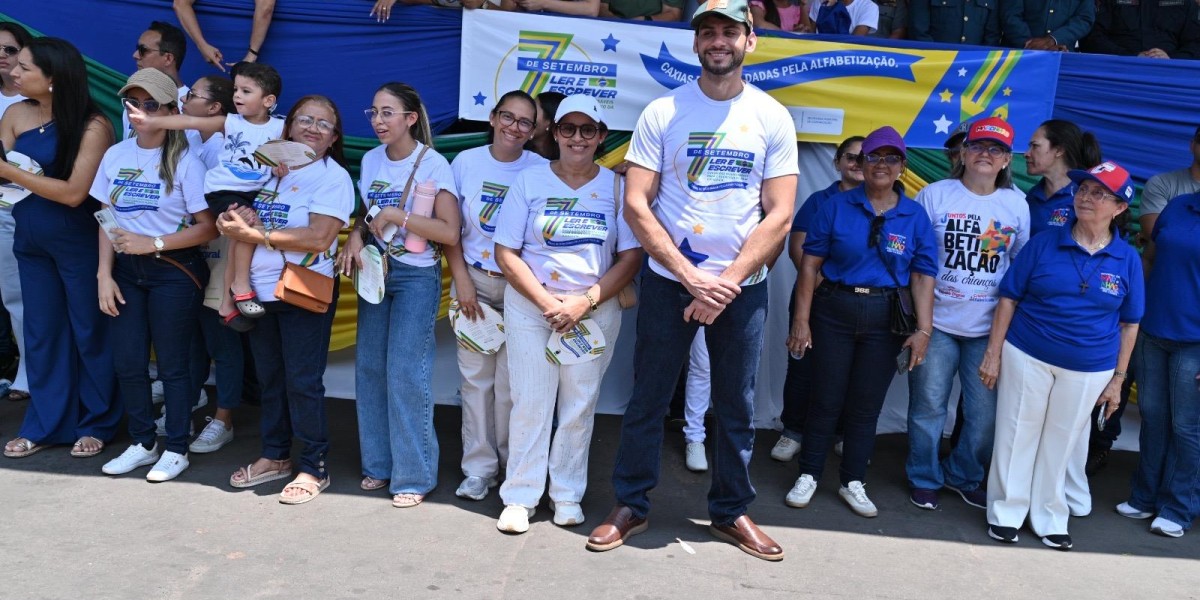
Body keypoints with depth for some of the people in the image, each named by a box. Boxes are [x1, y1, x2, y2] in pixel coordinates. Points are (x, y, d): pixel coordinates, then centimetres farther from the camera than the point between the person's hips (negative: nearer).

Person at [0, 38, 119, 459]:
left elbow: (74, 192, -21)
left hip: (78, 242, -5)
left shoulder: (92, 126, -16)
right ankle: (45, 424, 26)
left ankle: (96, 424, 23)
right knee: (41, 332, 14)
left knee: (89, 331, 8)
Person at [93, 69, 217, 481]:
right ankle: (142, 443, 26)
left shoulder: (184, 161, -9)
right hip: (126, 270, 5)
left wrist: (153, 243, -16)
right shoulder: (115, 156, 6)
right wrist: (104, 274, 2)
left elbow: (208, 228, -11)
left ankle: (176, 449, 17)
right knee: (127, 363, 8)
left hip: (174, 272, -5)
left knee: (172, 364, 3)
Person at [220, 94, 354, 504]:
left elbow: (319, 238, -19)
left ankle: (314, 467, 11)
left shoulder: (333, 176, -7)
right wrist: (239, 219, -10)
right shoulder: (269, 169, 12)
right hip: (261, 290, 6)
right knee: (269, 377, 14)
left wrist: (257, 234, -16)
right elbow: (242, 225, 14)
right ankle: (275, 456, 29)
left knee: (302, 380, -2)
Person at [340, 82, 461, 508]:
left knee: (406, 371, -7)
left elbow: (450, 233, -16)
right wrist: (356, 237, -4)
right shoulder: (370, 161, 6)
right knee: (369, 366, 6)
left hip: (417, 276, -6)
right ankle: (378, 463, 21)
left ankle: (414, 475, 5)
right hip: (375, 270, 6)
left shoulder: (433, 164, -11)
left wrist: (397, 215, -20)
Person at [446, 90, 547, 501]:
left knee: (512, 381, 2)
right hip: (475, 282, 2)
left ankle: (513, 464, 20)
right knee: (475, 376, 6)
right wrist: (461, 280, -4)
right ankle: (479, 467, 18)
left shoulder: (541, 171, -4)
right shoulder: (466, 162, 1)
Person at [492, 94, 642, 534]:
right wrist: (548, 303, -12)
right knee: (530, 402, 0)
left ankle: (567, 495, 19)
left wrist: (585, 302, -12)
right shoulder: (530, 181, 1)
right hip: (530, 305, 0)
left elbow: (631, 257, -1)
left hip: (595, 310, 1)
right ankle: (520, 497, 11)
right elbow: (506, 254, -2)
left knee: (579, 405, 5)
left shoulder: (615, 187, 2)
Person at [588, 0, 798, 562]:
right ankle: (630, 506, 22)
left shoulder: (773, 117, 1)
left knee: (737, 408, 10)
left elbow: (779, 215, -3)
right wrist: (692, 278, -15)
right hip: (668, 281, -1)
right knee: (647, 401, 7)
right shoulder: (662, 112, -3)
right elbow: (636, 205, -7)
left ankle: (731, 512, 27)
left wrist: (726, 284, -12)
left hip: (742, 287, 1)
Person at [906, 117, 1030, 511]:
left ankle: (964, 477, 30)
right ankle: (924, 479, 25)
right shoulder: (935, 195, -2)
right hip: (937, 321, -2)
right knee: (928, 406, 6)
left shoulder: (1017, 205, 6)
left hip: (991, 327, 2)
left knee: (986, 413, 7)